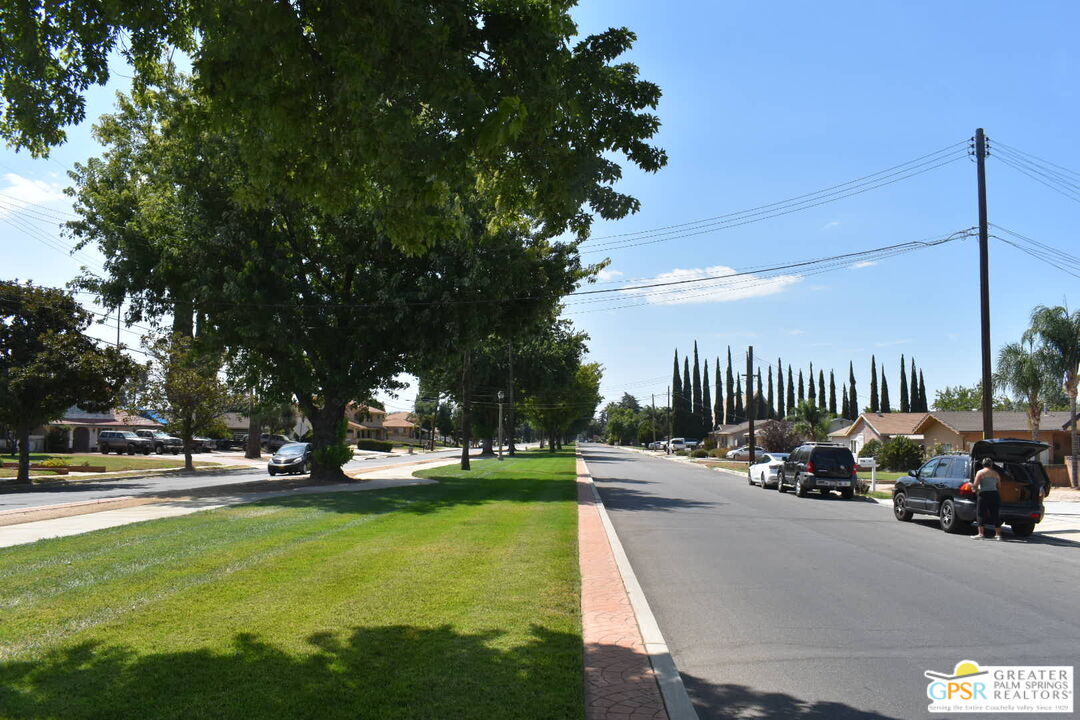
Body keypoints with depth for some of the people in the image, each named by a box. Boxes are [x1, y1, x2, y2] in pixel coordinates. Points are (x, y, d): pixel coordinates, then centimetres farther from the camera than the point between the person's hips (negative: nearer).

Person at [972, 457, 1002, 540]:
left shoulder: (980, 472, -2)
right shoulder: (996, 473, 13)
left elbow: (975, 485, -8)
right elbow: (999, 487, 15)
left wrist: (976, 490, 11)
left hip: (984, 495, -5)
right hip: (995, 494, 5)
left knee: (981, 514, -1)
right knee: (995, 515, 9)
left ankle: (981, 533, -5)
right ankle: (998, 534, 11)